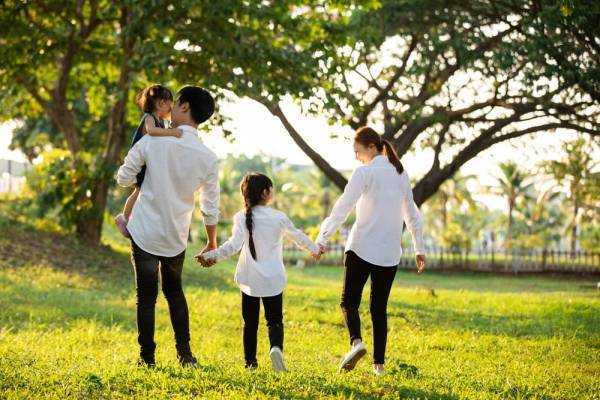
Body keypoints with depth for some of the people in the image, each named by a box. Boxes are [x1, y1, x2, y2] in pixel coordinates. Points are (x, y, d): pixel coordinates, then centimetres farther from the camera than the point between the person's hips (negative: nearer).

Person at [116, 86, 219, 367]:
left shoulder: (152, 141, -13)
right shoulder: (208, 158, -6)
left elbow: (124, 178, -4)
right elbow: (211, 208, 2)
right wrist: (212, 244, 16)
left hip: (145, 231, -3)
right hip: (177, 236, 3)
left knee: (146, 295, 5)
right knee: (174, 291, 20)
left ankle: (147, 357, 7)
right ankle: (184, 353, 18)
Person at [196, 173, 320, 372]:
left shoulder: (242, 218, -6)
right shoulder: (279, 218, -2)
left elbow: (234, 245, -18)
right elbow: (298, 236, 14)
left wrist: (212, 255, -15)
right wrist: (314, 248, 32)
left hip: (249, 280, 1)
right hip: (273, 280, -1)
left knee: (250, 322, 12)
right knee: (275, 320, 6)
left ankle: (250, 361, 13)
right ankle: (276, 347, -22)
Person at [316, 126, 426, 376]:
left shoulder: (365, 172, -7)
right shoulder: (400, 174, 13)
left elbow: (343, 207, -13)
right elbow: (412, 214, 19)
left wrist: (322, 238, -11)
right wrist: (419, 249, 25)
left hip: (361, 249, -5)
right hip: (390, 253, 5)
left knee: (349, 301, 2)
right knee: (379, 308, 11)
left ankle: (356, 342, -24)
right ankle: (379, 363, 6)